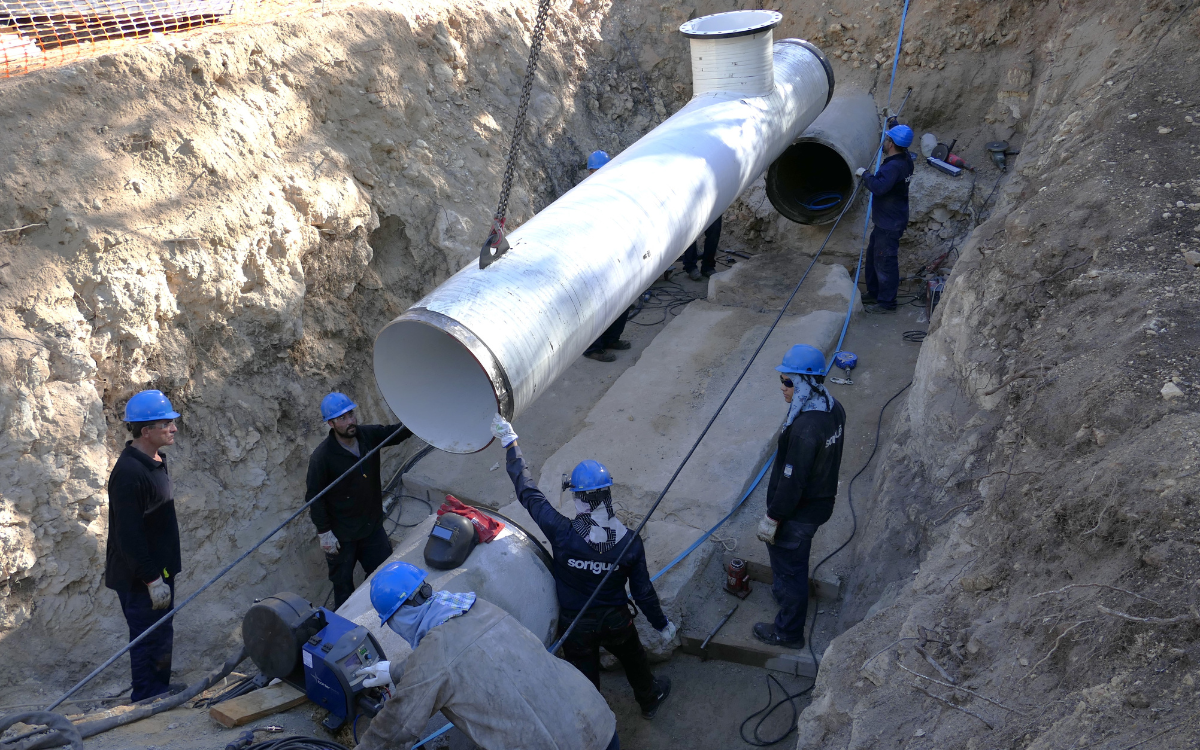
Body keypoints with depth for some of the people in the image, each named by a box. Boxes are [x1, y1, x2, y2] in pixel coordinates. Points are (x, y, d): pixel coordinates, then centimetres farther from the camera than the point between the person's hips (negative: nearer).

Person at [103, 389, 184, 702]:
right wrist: (152, 579, -23)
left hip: (158, 568, 10)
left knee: (162, 635, 21)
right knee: (150, 641, 2)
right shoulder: (129, 473, -25)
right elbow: (129, 536, -26)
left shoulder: (155, 461, 7)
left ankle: (160, 690, 36)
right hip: (139, 578, -10)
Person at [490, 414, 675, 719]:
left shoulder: (562, 533, -31)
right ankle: (650, 699, 60)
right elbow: (643, 592, -13)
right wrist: (662, 624, 6)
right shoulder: (630, 542, -24)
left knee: (586, 679, 22)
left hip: (575, 626, -1)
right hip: (615, 622, 2)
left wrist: (510, 442, -13)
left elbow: (527, 492, -21)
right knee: (634, 660, 32)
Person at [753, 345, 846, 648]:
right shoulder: (834, 408, -7)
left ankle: (788, 632, 31)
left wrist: (772, 518, -17)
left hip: (798, 513, -8)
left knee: (788, 565, 12)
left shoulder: (804, 428, -36)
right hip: (821, 501, 8)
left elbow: (792, 481, -29)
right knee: (795, 561, 32)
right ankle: (786, 592, 57)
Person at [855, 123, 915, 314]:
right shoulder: (905, 159, 4)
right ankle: (874, 293, 36)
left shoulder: (894, 166, -28)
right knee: (873, 255, 22)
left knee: (885, 261, 0)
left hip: (890, 223, -11)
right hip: (885, 220, 11)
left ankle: (886, 302, 11)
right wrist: (893, 125, 36)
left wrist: (865, 174, -24)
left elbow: (878, 187, -40)